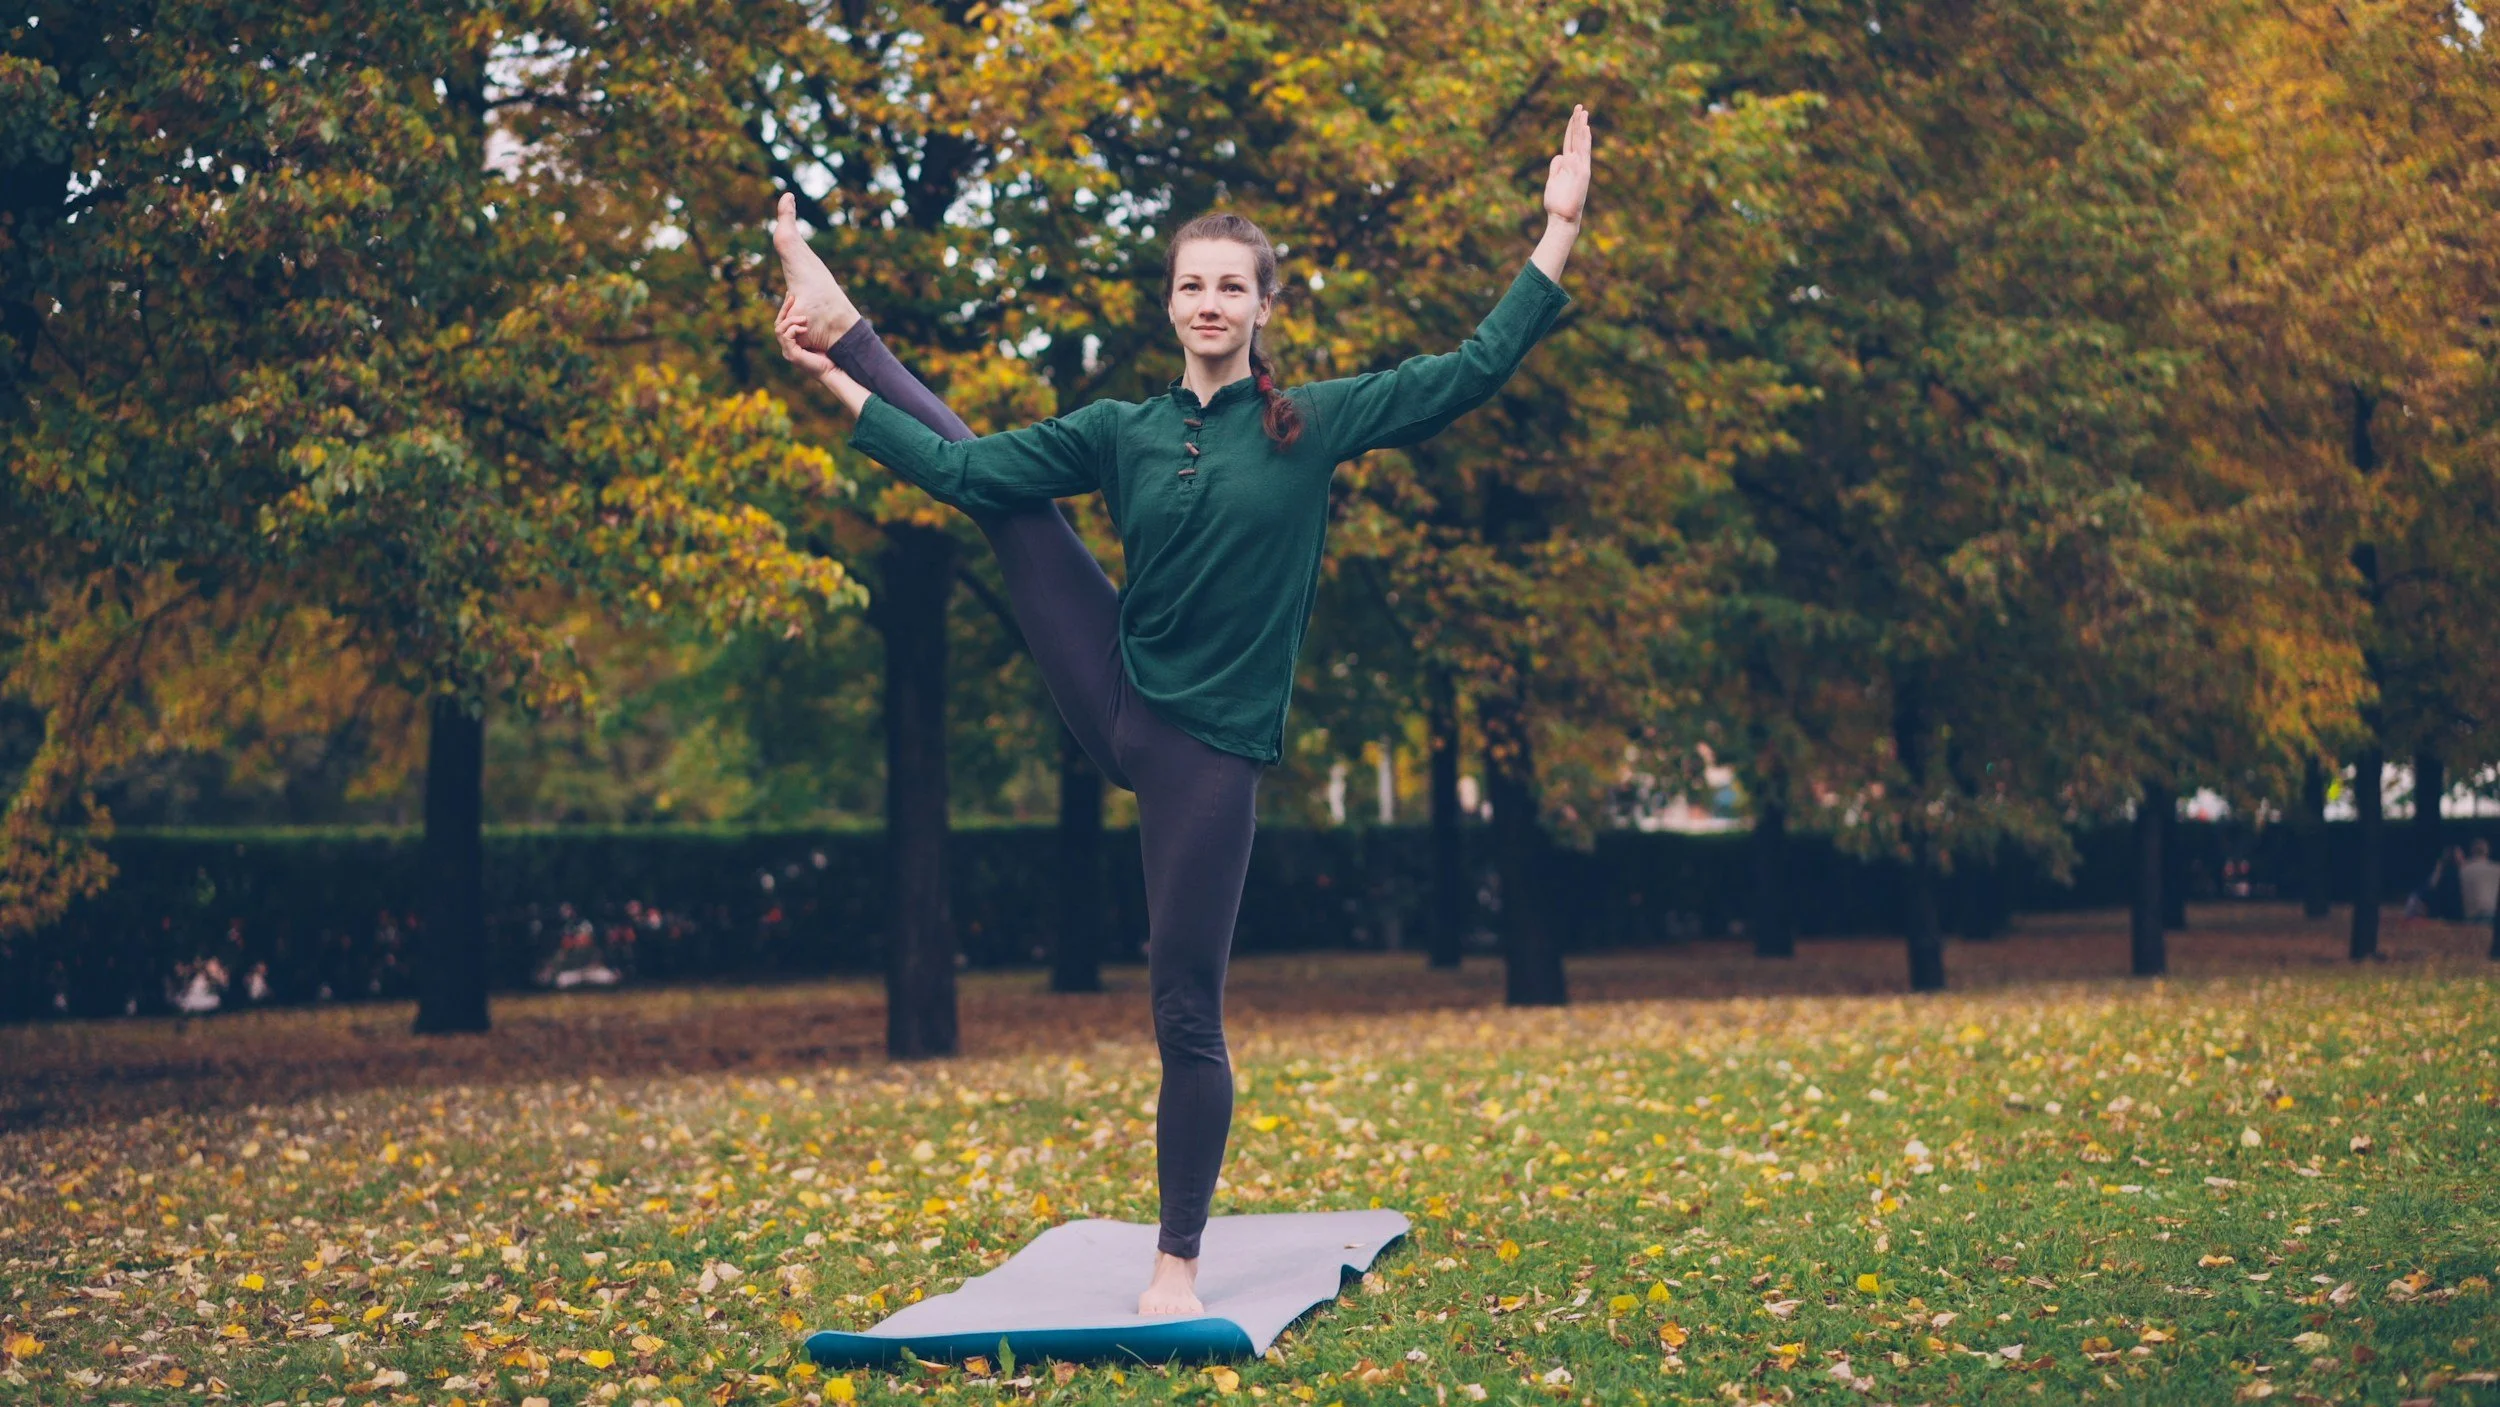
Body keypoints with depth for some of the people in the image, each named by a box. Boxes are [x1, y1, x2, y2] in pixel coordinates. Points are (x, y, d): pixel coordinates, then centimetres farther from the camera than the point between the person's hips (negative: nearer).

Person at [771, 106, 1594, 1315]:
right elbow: (962, 468, 3)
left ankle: (1178, 1263, 10)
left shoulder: (1316, 423, -1)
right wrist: (838, 383, 0)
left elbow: (1478, 368, -4)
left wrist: (1559, 229, -9)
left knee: (1186, 1009, -1)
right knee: (1000, 494, -3)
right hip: (1114, 704, 3)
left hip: (1209, 747, -3)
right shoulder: (1119, 433, 6)